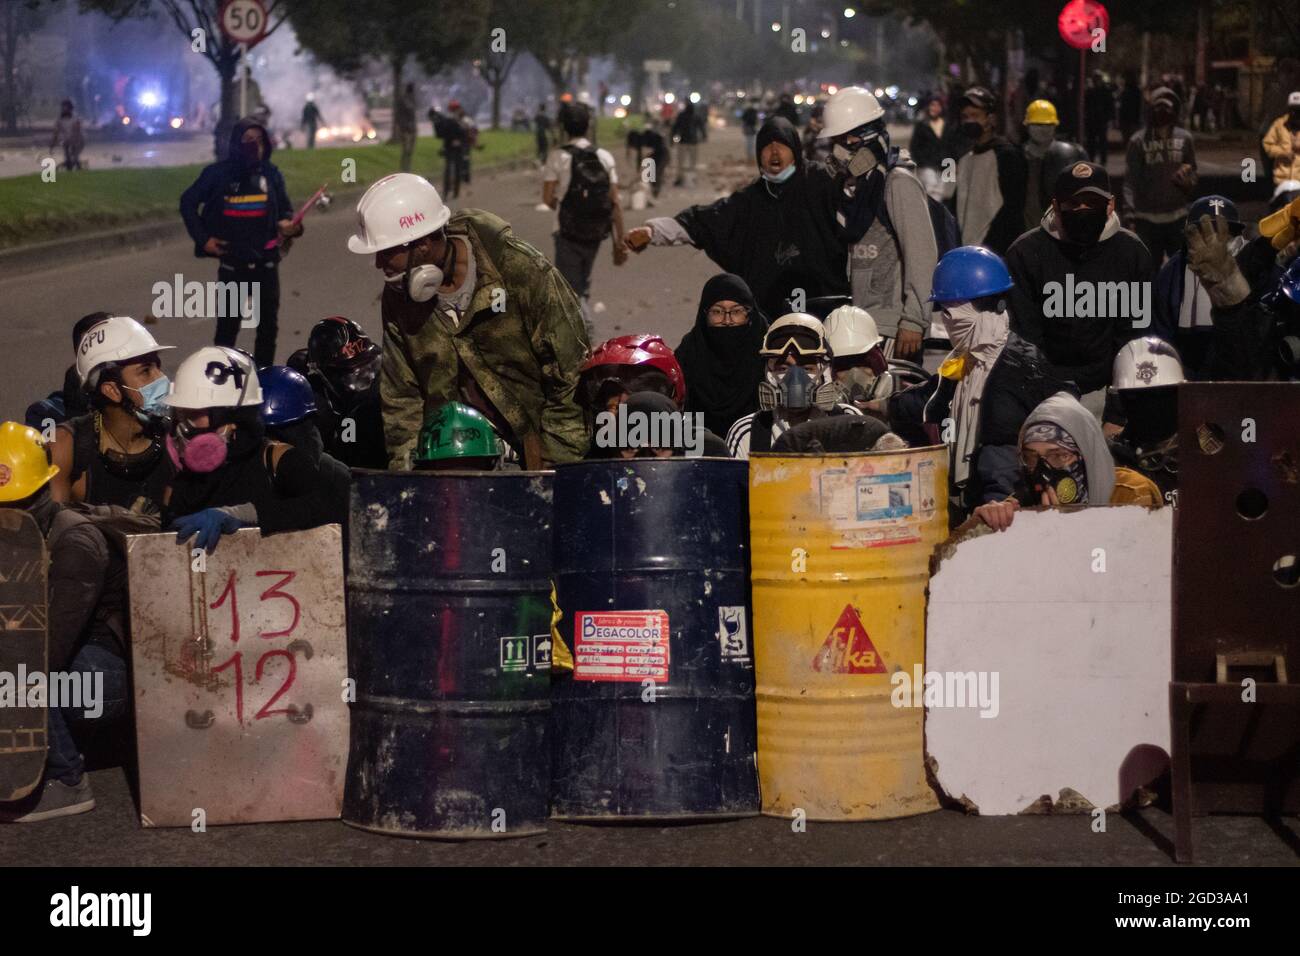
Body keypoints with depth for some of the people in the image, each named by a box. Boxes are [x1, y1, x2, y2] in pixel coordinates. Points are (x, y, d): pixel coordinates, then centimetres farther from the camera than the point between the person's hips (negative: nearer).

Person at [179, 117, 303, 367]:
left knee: (268, 324, 8)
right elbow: (188, 202, 5)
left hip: (266, 261, 2)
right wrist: (203, 239, -2)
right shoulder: (219, 173, -5)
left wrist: (288, 224, -13)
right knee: (228, 325, 2)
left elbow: (285, 208, 10)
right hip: (233, 263, -2)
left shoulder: (270, 173, 1)